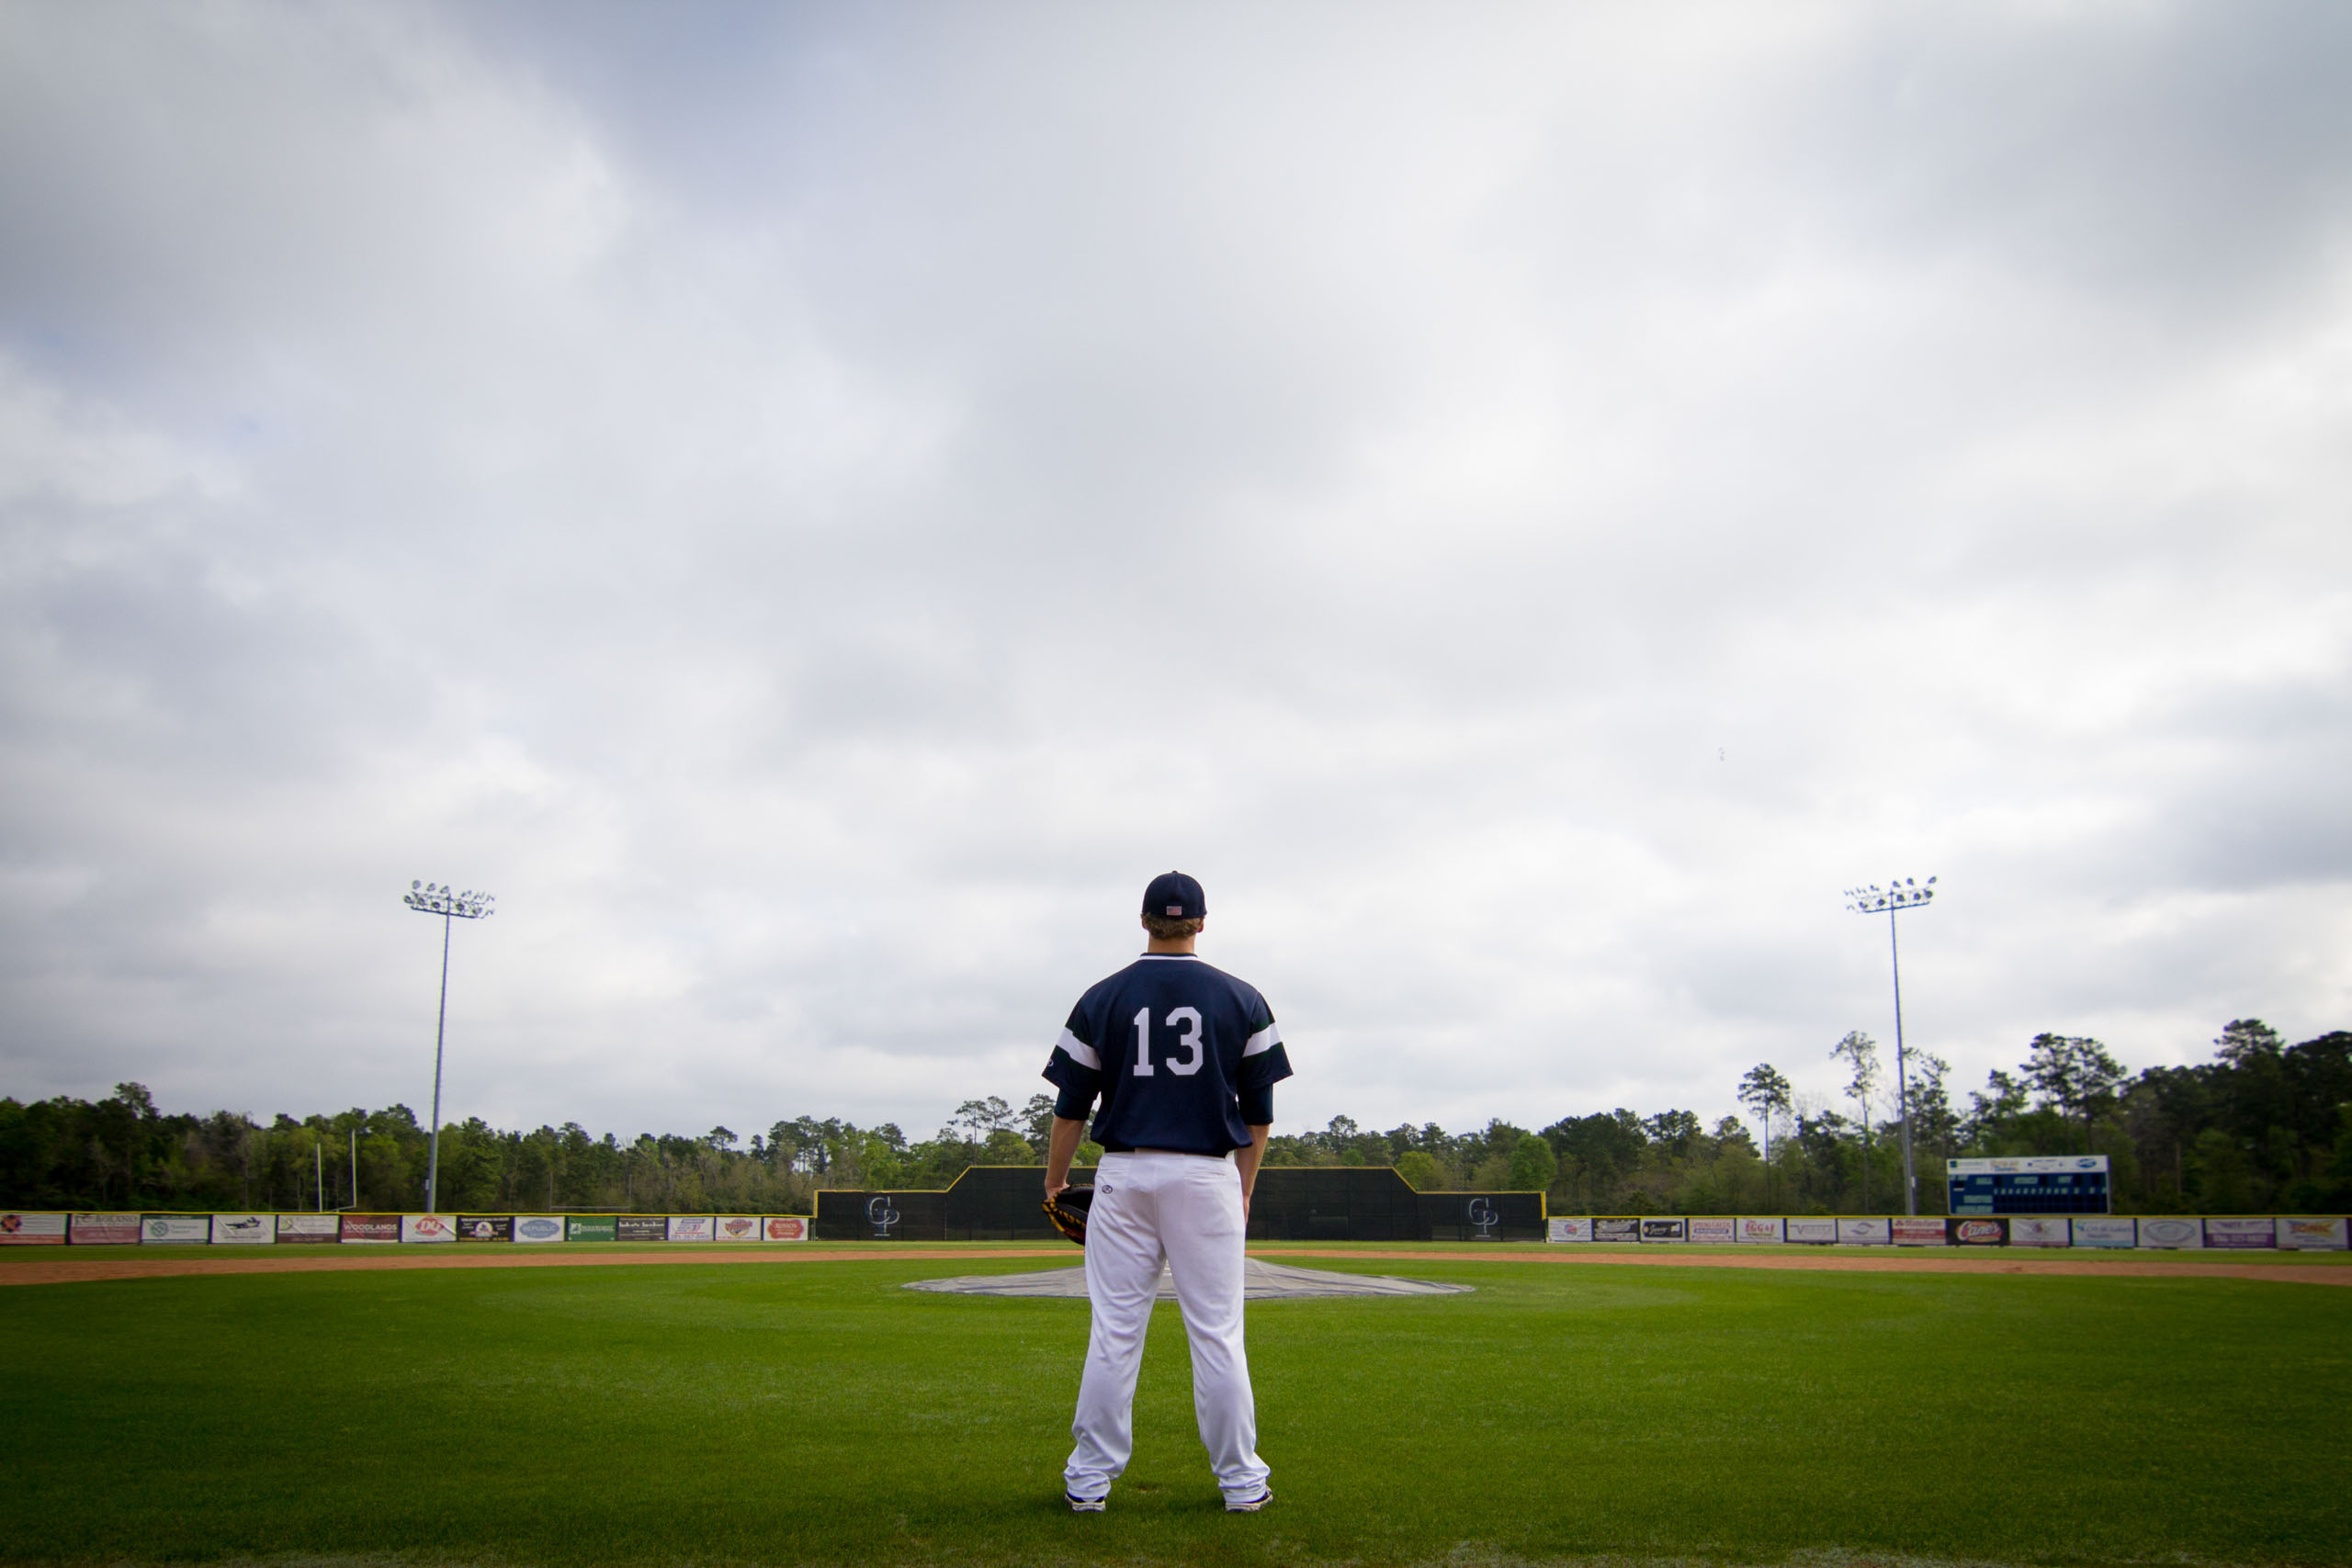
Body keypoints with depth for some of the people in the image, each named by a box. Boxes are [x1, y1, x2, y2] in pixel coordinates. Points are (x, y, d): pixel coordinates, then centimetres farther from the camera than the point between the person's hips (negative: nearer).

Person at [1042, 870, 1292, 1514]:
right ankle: (1241, 1479, 11)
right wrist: (1243, 1190, 15)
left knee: (1113, 1332, 5)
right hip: (1208, 1177, 0)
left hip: (1124, 1176, 1)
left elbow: (1071, 1105, 4)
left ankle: (1089, 1478, 11)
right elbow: (1259, 1112, 5)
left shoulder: (1102, 998, 3)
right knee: (1217, 1334, 5)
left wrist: (1054, 1182, 16)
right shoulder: (1241, 999, 3)